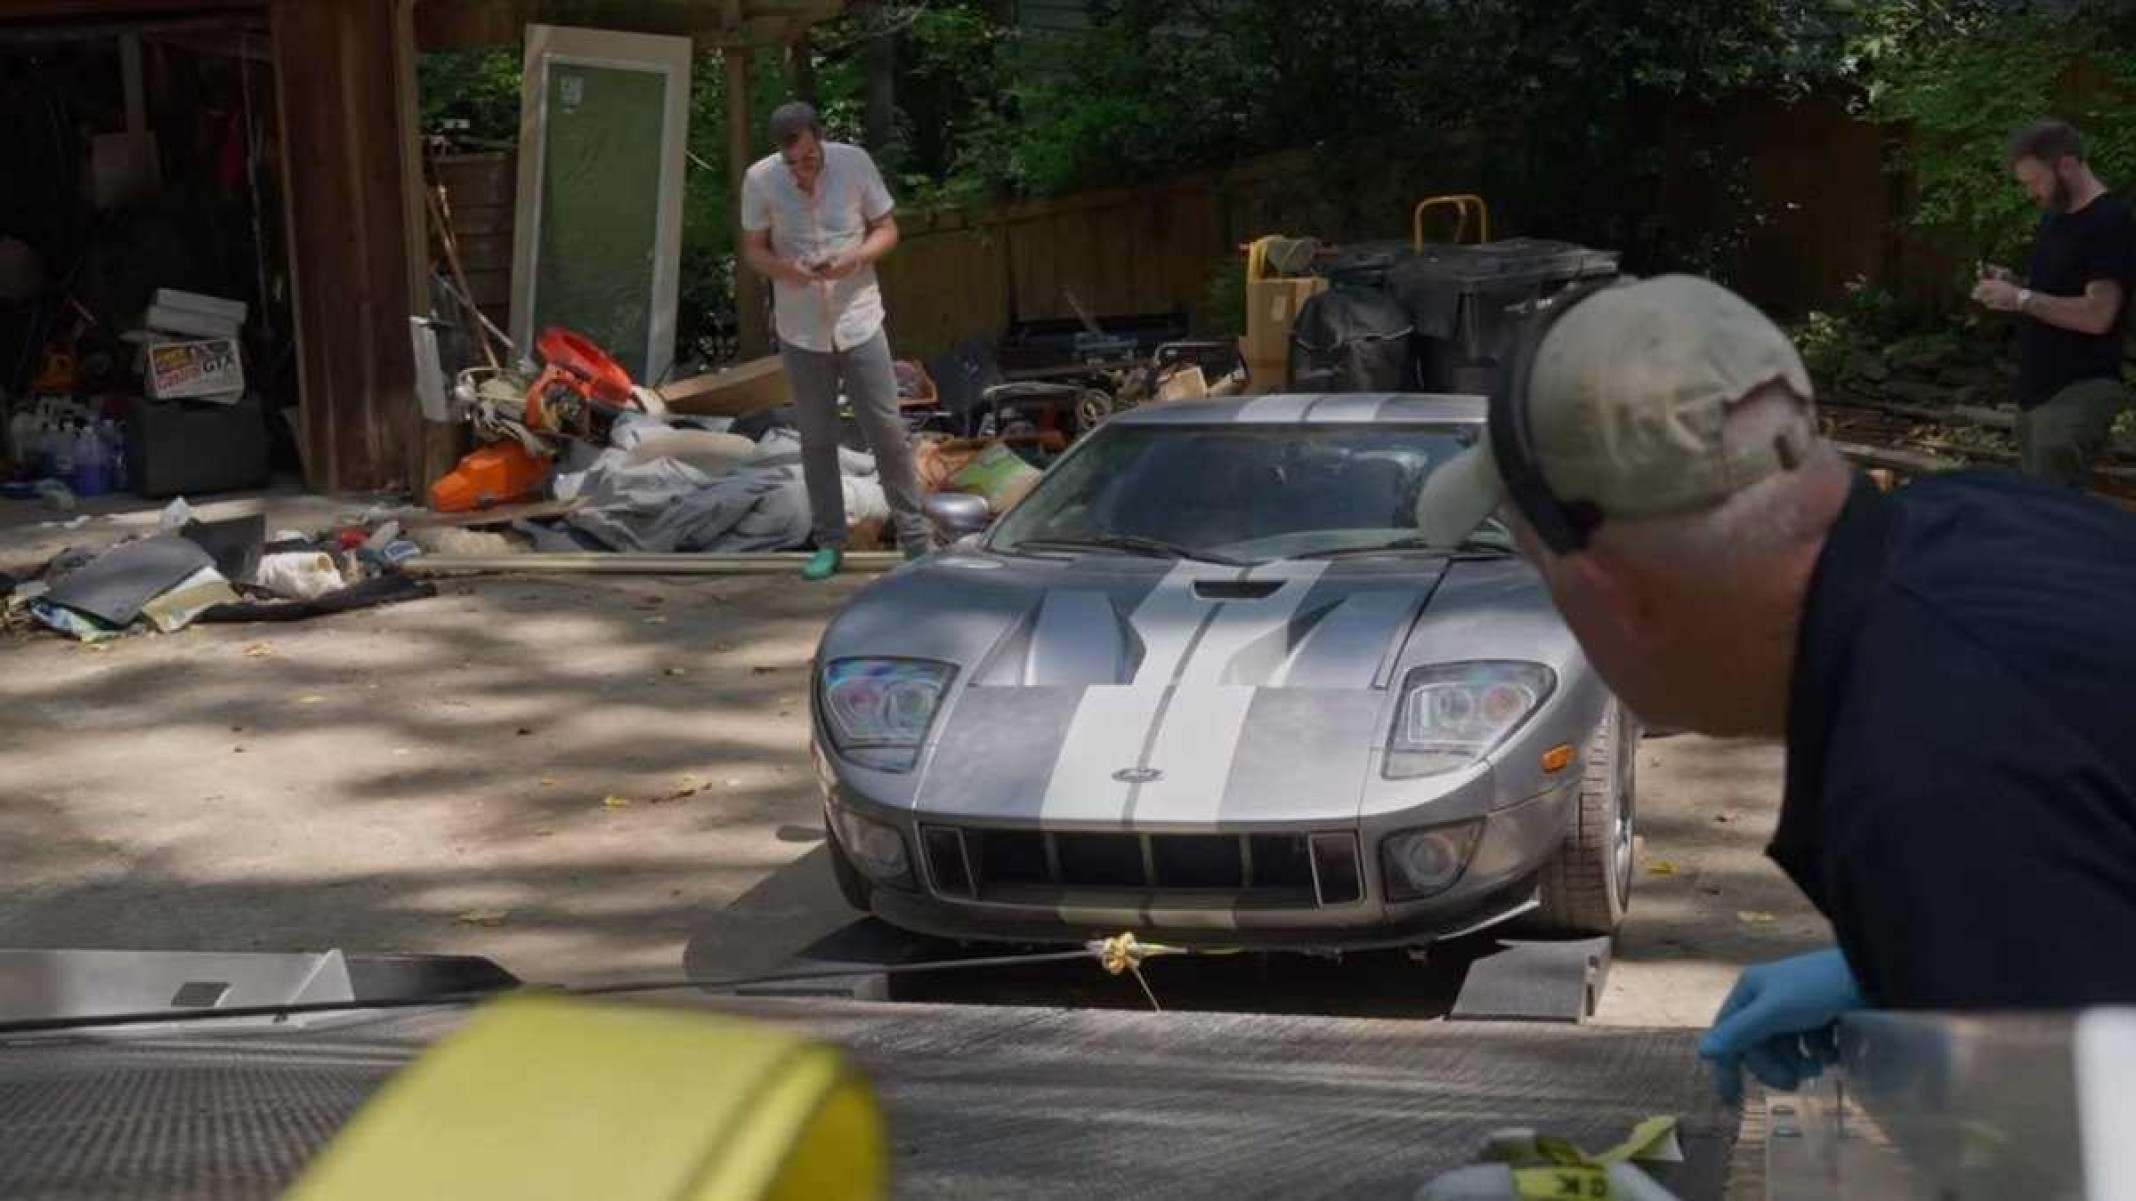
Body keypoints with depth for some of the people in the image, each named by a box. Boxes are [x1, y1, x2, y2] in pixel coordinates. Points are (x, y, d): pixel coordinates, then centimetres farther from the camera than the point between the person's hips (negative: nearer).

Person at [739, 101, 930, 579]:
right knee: (816, 439, 8)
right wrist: (783, 269, -22)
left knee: (887, 430, -1)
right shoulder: (760, 179, -9)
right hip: (801, 328, 1)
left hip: (859, 320, -1)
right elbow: (752, 249, 1)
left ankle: (915, 540, 9)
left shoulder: (855, 163, -9)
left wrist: (855, 259, -20)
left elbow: (887, 230, 1)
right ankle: (829, 544, 20)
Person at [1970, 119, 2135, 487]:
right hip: (2039, 387, 9)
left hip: (2079, 393, -9)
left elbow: (2097, 315, -22)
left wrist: (2020, 298, -18)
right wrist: (2011, 284, 5)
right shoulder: (2054, 218, 14)